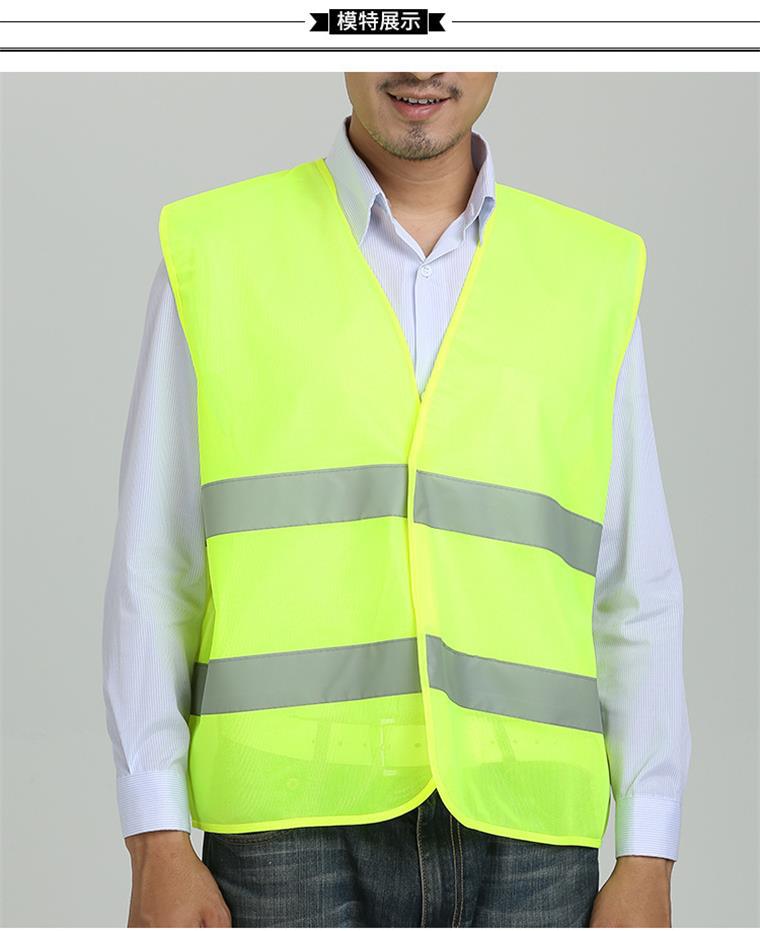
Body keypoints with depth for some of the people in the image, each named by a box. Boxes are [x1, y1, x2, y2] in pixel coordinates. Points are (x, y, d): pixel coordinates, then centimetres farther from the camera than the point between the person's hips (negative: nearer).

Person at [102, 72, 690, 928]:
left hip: (521, 845, 2)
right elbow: (152, 576, 4)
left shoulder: (592, 274, 10)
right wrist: (156, 849, -5)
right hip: (291, 837, -1)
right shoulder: (215, 253, 5)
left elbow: (636, 599, 9)